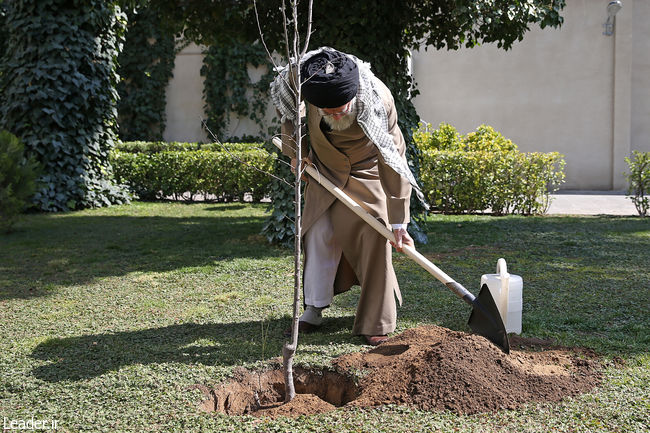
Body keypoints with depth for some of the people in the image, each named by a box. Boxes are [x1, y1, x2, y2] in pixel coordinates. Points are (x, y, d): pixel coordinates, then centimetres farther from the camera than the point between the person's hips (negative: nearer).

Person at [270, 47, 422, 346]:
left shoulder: (378, 99, -37)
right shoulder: (298, 83, -29)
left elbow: (393, 159, -32)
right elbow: (288, 112, -1)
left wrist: (398, 221, -31)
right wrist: (296, 153, -2)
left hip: (369, 172, -3)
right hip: (325, 168, 3)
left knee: (374, 238, -10)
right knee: (319, 235, 3)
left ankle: (376, 322, 0)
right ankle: (313, 310, 18)